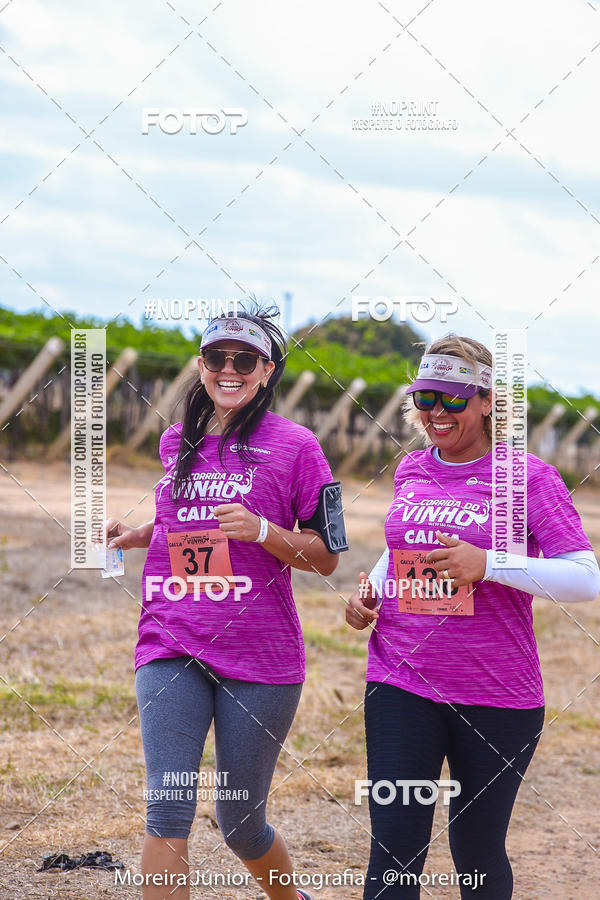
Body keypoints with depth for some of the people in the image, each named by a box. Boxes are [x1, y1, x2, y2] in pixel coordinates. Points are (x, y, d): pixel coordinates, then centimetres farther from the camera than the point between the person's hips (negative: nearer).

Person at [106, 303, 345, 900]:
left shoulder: (294, 444, -1)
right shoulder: (177, 442, 12)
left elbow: (325, 557, -1)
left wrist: (261, 530, -18)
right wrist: (138, 534, 10)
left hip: (259, 655, -3)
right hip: (171, 648, 3)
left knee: (241, 824, 8)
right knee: (168, 811, -14)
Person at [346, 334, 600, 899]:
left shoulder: (526, 476, -6)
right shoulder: (410, 471, 10)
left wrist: (487, 564, -22)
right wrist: (370, 593, 8)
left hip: (497, 698, -3)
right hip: (401, 686, 3)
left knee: (477, 854, 10)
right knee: (394, 852, -4)